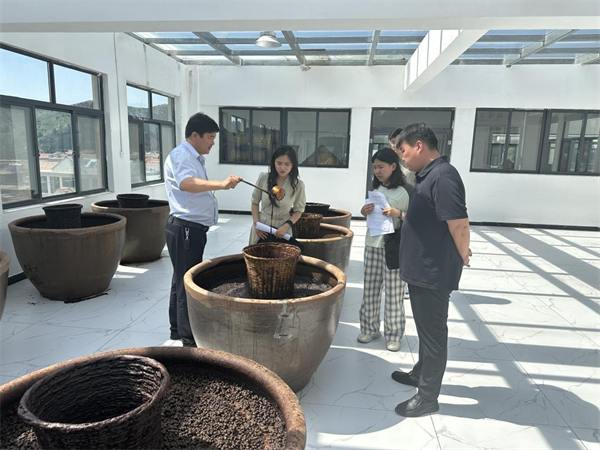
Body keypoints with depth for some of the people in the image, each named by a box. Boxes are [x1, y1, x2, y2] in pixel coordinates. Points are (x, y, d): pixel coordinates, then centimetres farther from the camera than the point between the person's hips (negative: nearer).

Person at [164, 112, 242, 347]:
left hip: (193, 229, 11)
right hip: (184, 229, -11)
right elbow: (186, 183, -38)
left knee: (182, 280, 18)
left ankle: (177, 329, 32)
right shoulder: (180, 156, -16)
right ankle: (190, 341, 5)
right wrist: (222, 184, -51)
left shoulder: (195, 158, 16)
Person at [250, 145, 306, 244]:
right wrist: (256, 223, -5)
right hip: (261, 227, 1)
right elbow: (255, 202, 4)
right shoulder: (263, 178, -8)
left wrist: (286, 227, -14)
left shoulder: (298, 184, -11)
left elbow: (299, 210, -1)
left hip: (283, 230, -1)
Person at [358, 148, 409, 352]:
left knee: (393, 292, 3)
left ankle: (394, 334, 16)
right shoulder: (376, 189, 9)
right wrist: (364, 211, -3)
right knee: (370, 289, 11)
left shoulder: (404, 192, -9)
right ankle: (370, 328, 25)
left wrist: (398, 213, -25)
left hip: (393, 247, -5)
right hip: (372, 245, 6)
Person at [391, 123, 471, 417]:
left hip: (433, 272, -10)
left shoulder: (442, 176, -21)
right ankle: (421, 373, 42)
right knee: (425, 328, 23)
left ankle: (428, 397, 19)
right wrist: (402, 214, 14)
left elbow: (460, 225, -24)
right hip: (421, 269, 10)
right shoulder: (429, 175, 11)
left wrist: (462, 257, -10)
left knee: (434, 332, 4)